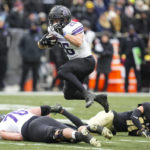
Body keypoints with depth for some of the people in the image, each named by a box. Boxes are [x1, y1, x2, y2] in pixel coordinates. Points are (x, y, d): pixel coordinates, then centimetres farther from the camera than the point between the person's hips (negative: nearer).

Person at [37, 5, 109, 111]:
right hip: (75, 62, 9)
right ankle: (98, 98, 23)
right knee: (69, 95, 11)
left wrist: (64, 34, -36)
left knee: (62, 71, -33)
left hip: (86, 61, -9)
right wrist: (43, 42, -14)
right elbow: (41, 46, 8)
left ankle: (87, 94, -29)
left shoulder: (74, 27, -18)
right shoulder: (55, 31, 3)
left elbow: (78, 42, -35)